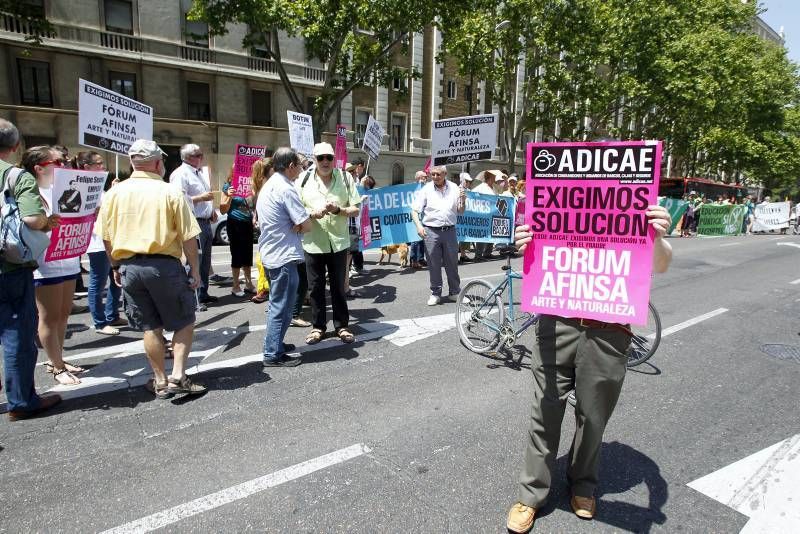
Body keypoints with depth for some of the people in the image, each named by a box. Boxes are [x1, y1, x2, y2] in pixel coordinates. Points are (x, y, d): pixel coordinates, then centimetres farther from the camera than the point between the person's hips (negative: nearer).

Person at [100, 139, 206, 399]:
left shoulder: (114, 193, 4)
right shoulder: (171, 193, -8)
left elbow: (107, 237, 8)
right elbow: (188, 237, -9)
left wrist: (116, 266, 20)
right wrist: (194, 269, -1)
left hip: (129, 267, 4)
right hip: (164, 265, -4)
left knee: (150, 327, 14)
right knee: (184, 322, 11)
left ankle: (161, 381, 21)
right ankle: (178, 376, 2)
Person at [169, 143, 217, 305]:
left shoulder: (198, 173, 19)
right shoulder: (180, 174, -11)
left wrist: (212, 211, 15)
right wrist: (201, 198, -19)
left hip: (205, 222, 10)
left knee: (205, 261, 15)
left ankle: (203, 293, 25)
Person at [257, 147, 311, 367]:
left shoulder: (268, 186, 13)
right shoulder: (286, 189, -17)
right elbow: (306, 225, -20)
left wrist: (293, 227, 1)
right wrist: (298, 227, 1)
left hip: (269, 254, 10)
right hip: (284, 256, -10)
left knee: (277, 303, 21)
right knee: (282, 306, -1)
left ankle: (275, 343, 33)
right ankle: (274, 354, 6)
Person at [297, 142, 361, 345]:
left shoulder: (345, 178, 2)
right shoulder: (305, 179, 0)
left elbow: (355, 210, 2)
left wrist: (338, 210, -17)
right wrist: (312, 214, -19)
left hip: (338, 241, 0)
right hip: (313, 242, 0)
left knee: (338, 287, 10)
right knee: (316, 287, 8)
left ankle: (341, 325, 23)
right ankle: (318, 326, 23)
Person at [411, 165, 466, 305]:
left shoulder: (454, 188, 6)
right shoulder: (426, 189, 0)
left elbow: (460, 212, 11)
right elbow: (414, 210, 0)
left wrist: (463, 200, -8)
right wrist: (419, 225, -14)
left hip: (449, 230, 2)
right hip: (431, 231, -1)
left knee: (452, 263, 9)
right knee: (433, 264, 5)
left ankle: (456, 291, 22)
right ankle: (435, 293, 16)